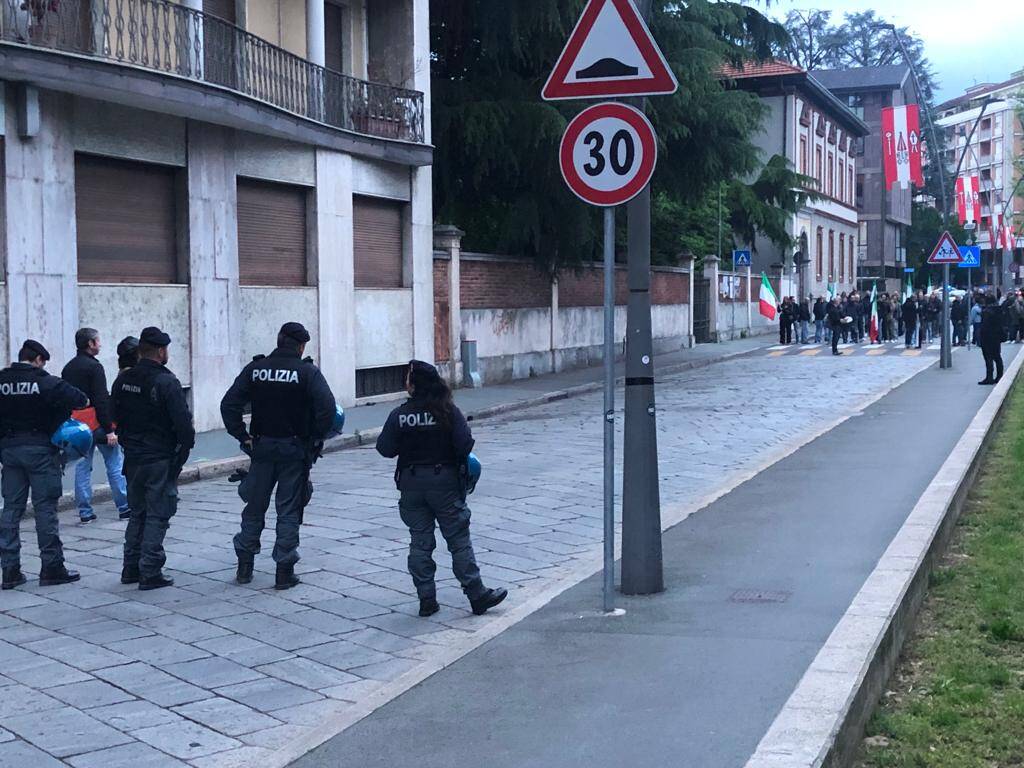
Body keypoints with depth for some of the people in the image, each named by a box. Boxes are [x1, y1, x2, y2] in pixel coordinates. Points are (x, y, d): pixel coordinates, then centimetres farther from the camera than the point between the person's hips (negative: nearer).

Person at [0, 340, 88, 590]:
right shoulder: (45, 382, -10)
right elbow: (79, 400, -13)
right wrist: (84, 400, 9)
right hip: (39, 448, -4)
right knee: (45, 507, 2)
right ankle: (52, 567, 4)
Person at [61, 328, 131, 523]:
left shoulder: (68, 368, 13)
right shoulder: (93, 367, -12)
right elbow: (101, 401, -18)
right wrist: (109, 430, -18)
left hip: (75, 424, 7)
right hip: (96, 423, -7)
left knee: (82, 466, 9)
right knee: (115, 463, 1)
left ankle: (85, 512, 10)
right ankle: (124, 507, 4)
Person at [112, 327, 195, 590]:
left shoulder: (123, 380, 4)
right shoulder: (166, 382, -17)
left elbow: (115, 415, 12)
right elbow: (183, 421, -19)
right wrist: (186, 444, -1)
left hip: (133, 458, 7)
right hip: (160, 460, -6)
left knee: (137, 513, 18)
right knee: (157, 516, 0)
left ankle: (131, 568, 21)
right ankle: (150, 573, -1)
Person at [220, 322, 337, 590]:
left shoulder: (255, 369, 2)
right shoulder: (307, 372, -7)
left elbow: (229, 405, -3)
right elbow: (327, 406, -20)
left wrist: (243, 437, 2)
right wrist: (317, 438, -8)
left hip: (262, 447, 3)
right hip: (295, 449, -3)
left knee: (254, 507, 15)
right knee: (289, 511, 4)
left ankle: (244, 567, 20)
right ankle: (284, 571, 4)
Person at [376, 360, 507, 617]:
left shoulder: (400, 415, -8)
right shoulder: (448, 412, -10)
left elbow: (385, 448, -8)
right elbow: (465, 444, -15)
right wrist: (456, 463, 6)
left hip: (412, 484, 1)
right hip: (445, 482, -1)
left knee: (419, 542, 10)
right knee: (459, 540, 5)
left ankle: (426, 599, 10)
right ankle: (477, 596, 7)